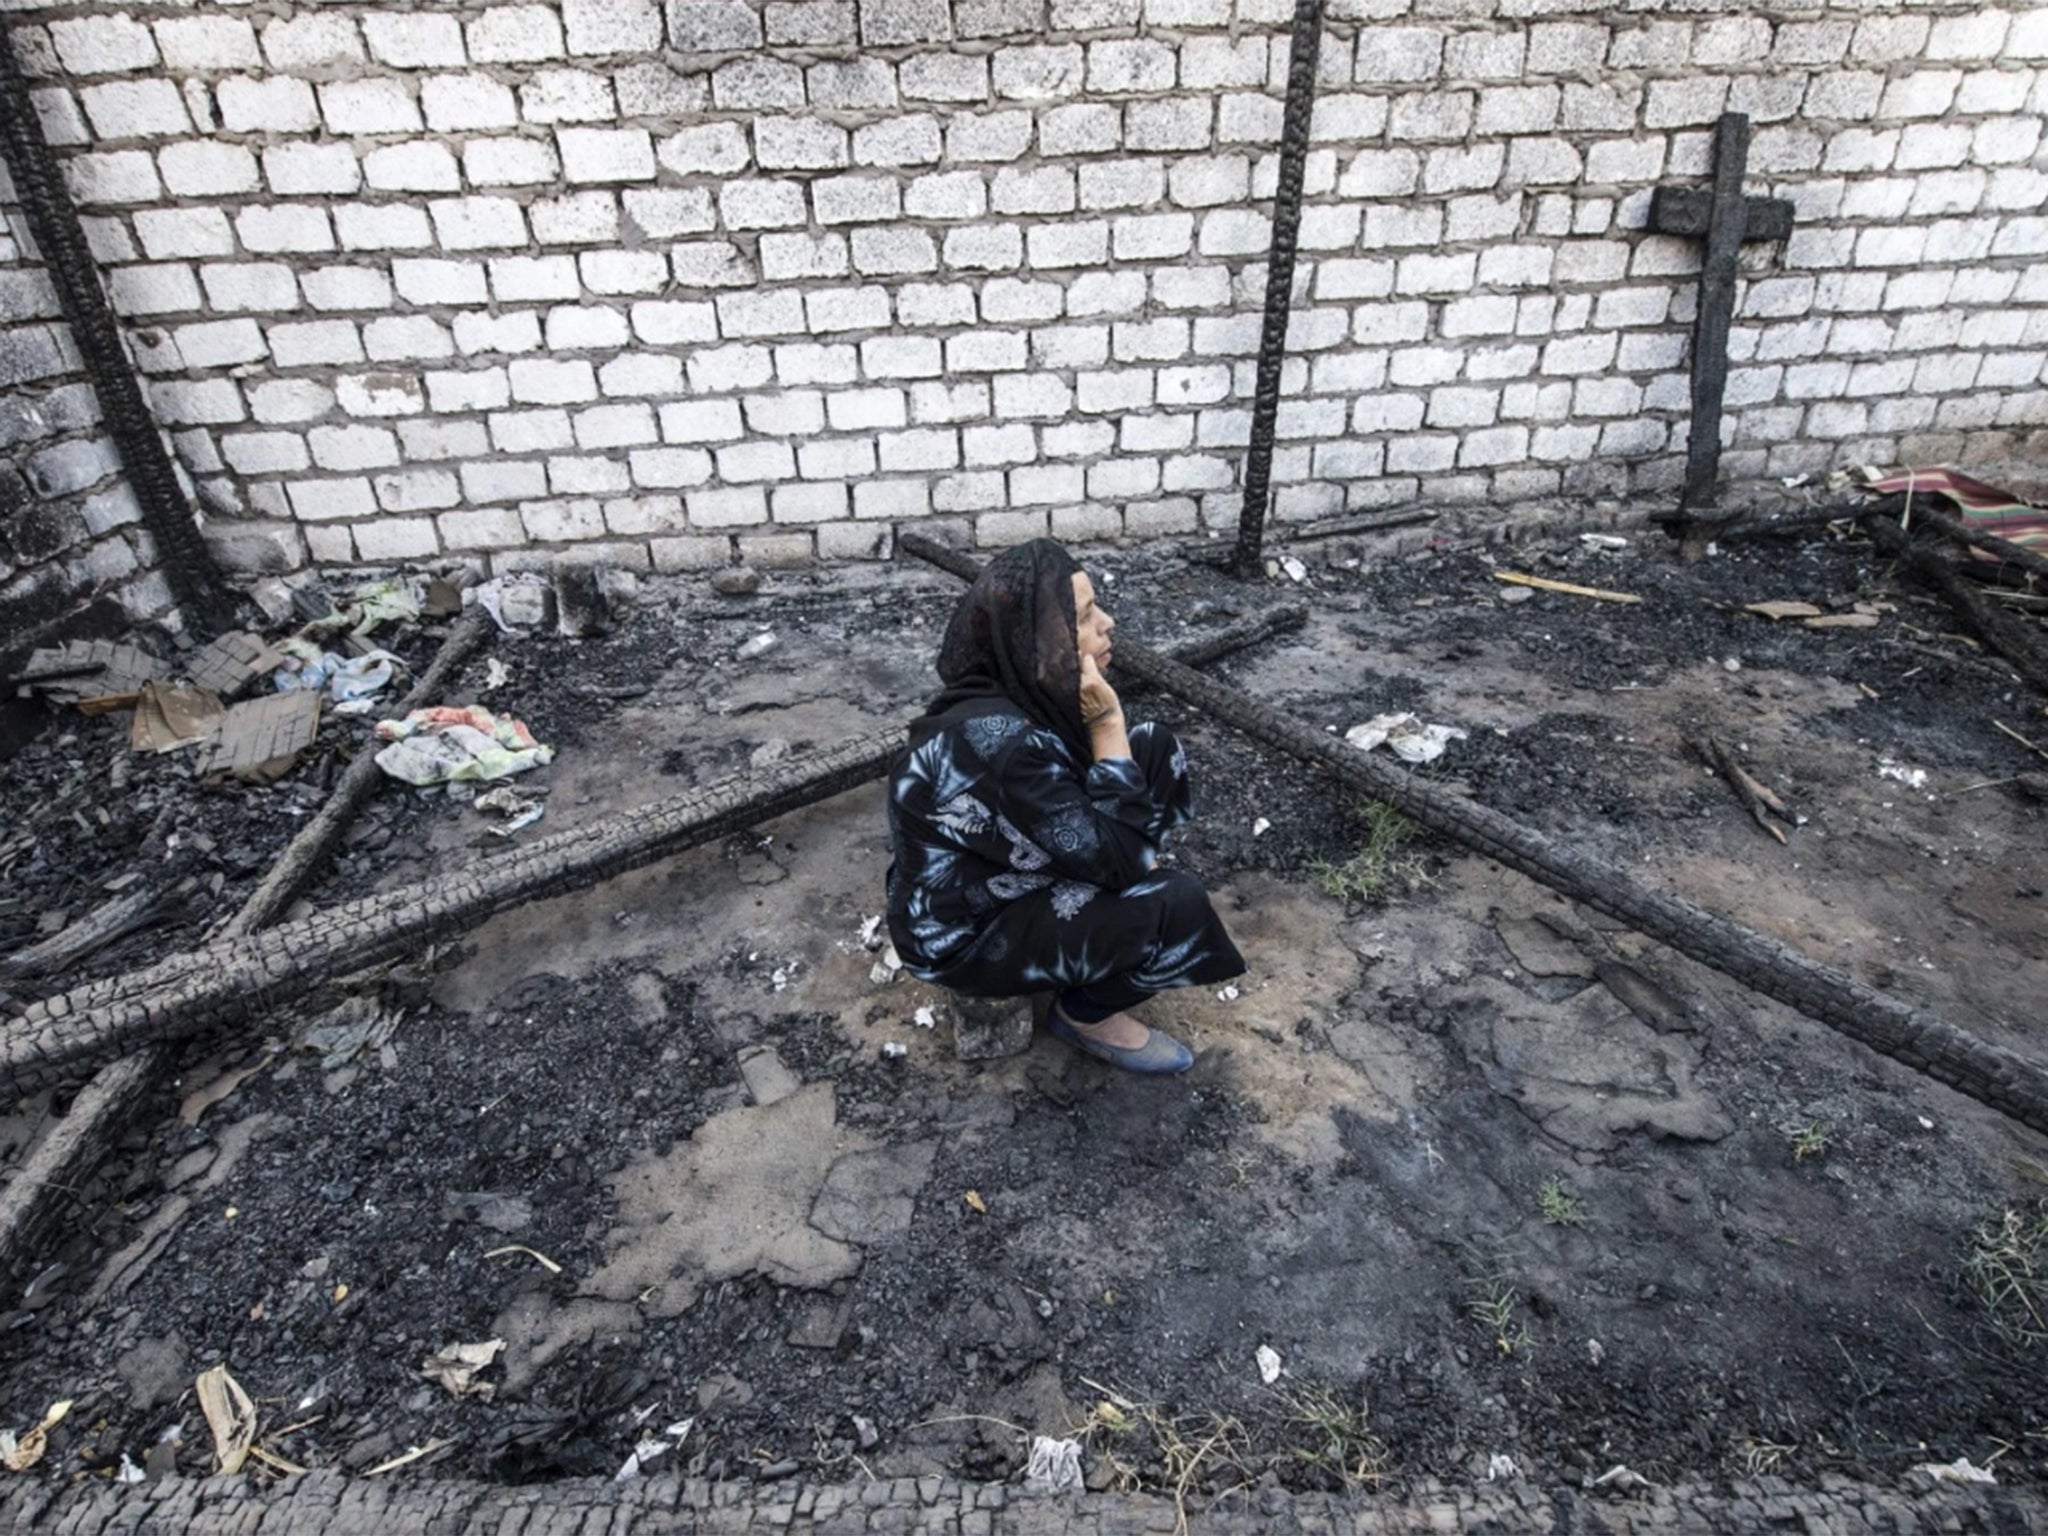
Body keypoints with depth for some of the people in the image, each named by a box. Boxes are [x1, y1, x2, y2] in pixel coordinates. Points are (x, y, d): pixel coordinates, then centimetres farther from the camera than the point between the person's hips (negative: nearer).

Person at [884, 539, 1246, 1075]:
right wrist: (1107, 725, -29)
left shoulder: (1018, 689, -10)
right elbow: (1119, 861, -28)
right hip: (963, 935, -8)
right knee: (1177, 905, -23)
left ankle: (1106, 912, 11)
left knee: (1154, 746, -1)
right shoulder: (1001, 741, -35)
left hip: (1009, 872, 8)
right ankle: (1084, 1013, 4)